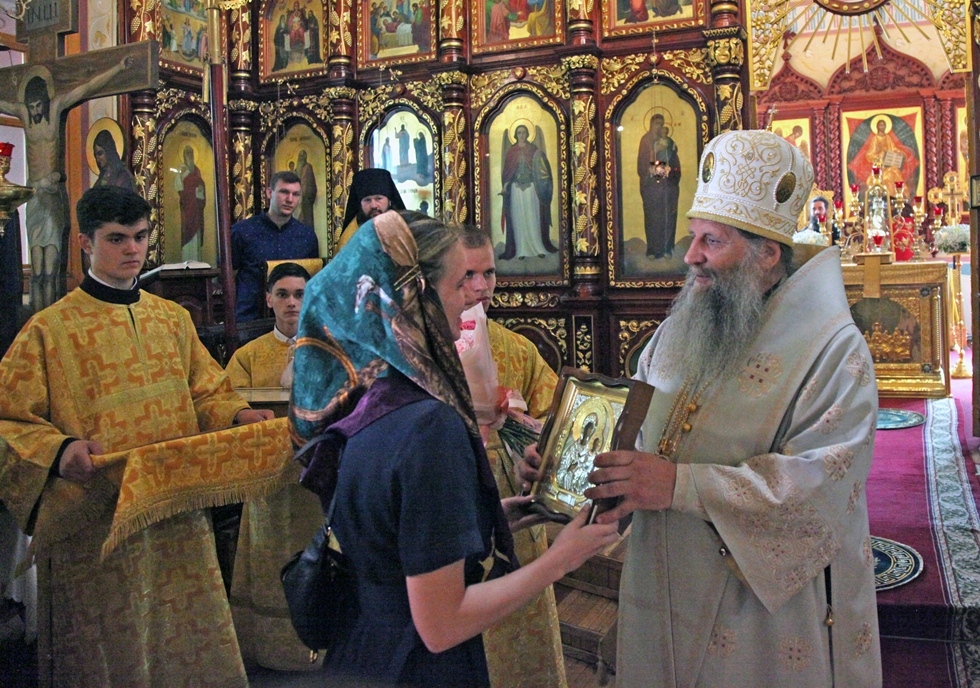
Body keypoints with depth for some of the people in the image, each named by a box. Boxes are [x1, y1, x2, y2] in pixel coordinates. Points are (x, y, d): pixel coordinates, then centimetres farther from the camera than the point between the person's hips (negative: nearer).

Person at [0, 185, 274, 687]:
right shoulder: (49, 330, -5)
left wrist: (238, 414, -4)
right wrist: (60, 450, -25)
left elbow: (207, 391, 16)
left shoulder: (173, 318, 10)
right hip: (93, 523, -4)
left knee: (192, 642, 12)